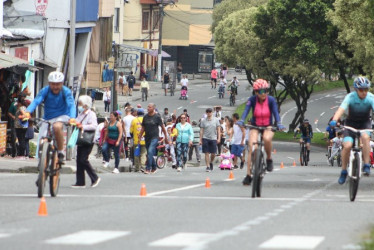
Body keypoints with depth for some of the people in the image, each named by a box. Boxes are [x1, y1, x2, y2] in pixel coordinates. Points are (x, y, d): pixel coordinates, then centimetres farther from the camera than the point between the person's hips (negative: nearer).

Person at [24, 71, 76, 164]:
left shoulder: (66, 92, -17)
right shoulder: (45, 91, -14)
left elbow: (71, 104, -30)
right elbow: (36, 101, -28)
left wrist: (72, 118, -50)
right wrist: (28, 112, -48)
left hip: (62, 116, -3)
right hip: (48, 118, 3)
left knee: (57, 127, -37)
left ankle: (60, 153, -20)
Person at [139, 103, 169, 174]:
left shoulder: (157, 117, -6)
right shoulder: (145, 117, 7)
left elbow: (162, 127, 0)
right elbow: (143, 128, 14)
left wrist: (166, 138, 3)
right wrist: (140, 136, 2)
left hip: (154, 137, -6)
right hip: (147, 137, 6)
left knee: (150, 152, -20)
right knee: (149, 154, 11)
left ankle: (148, 168, -20)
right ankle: (154, 167, 28)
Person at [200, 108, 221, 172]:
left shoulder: (216, 120, 5)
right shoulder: (203, 120, 4)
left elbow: (218, 130, 7)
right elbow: (201, 131, 5)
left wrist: (219, 138, -2)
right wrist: (200, 140, 1)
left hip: (213, 138, 1)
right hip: (205, 138, -1)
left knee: (213, 153, 3)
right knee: (207, 153, -4)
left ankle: (211, 162, 30)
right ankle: (208, 166, -1)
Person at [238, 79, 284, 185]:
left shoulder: (271, 100, -13)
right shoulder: (252, 100, -12)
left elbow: (275, 112, -22)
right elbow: (246, 110, -24)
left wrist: (278, 124, -39)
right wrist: (241, 121, -43)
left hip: (268, 127, -1)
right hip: (255, 126, 1)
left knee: (267, 138, -35)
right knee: (252, 148, -17)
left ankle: (269, 159, -9)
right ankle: (248, 175, -14)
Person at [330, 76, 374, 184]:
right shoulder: (350, 97, -23)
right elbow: (341, 109, -35)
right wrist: (334, 121, -54)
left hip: (364, 123, 0)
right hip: (351, 123, 0)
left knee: (365, 137, -33)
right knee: (347, 146, -20)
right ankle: (343, 171, 0)